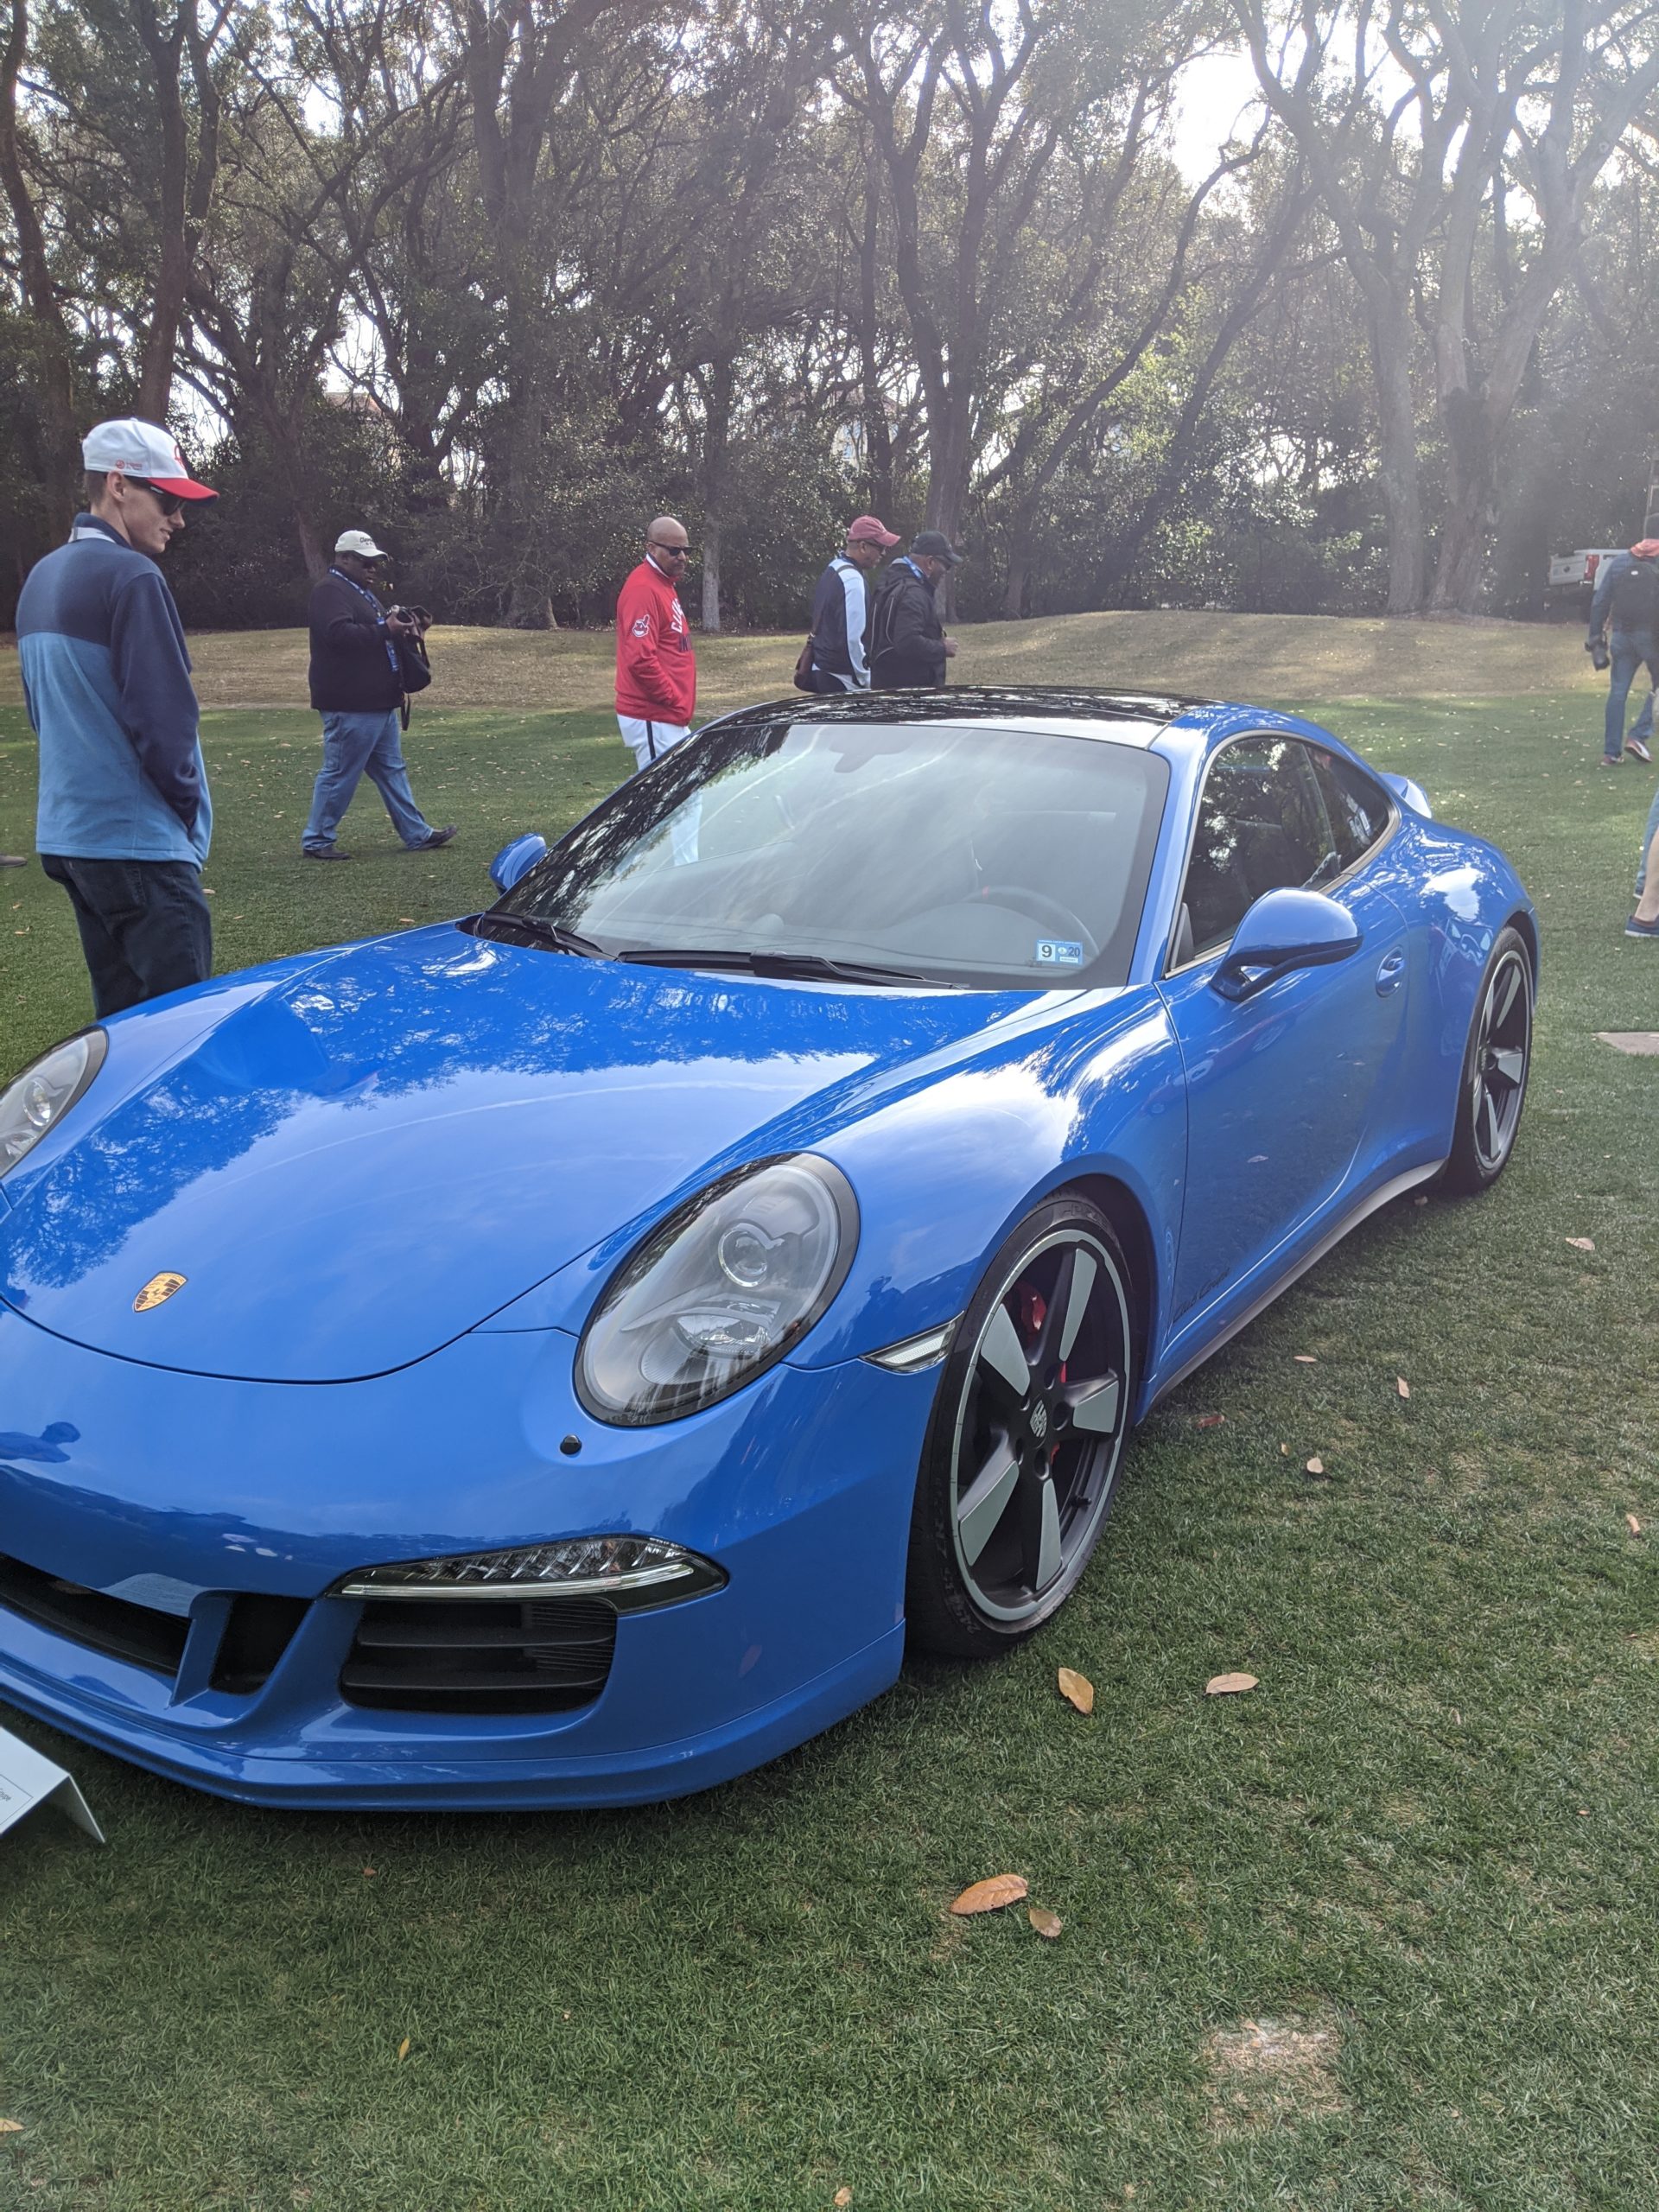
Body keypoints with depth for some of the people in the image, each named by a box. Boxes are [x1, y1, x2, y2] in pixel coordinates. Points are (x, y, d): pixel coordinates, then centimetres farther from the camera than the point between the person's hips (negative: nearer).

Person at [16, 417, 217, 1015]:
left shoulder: (41, 579, 15)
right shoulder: (131, 577, -14)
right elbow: (163, 714, -18)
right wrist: (188, 804, -3)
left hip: (67, 834, 10)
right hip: (138, 842, -9)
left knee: (120, 1020, 16)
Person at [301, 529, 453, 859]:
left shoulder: (362, 591, 21)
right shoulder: (330, 592, -12)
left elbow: (370, 637, 31)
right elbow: (339, 633, -28)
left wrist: (401, 627, 10)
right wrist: (385, 629, -26)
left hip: (378, 702, 10)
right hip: (350, 705, -10)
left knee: (392, 770, 14)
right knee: (340, 774, -5)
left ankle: (417, 834, 20)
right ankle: (316, 841, 4)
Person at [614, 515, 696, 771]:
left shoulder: (664, 584, 16)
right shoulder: (643, 590, -15)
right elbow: (641, 660, -24)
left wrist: (678, 704, 14)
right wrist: (675, 700, -17)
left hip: (669, 718, 10)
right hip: (653, 721, -10)